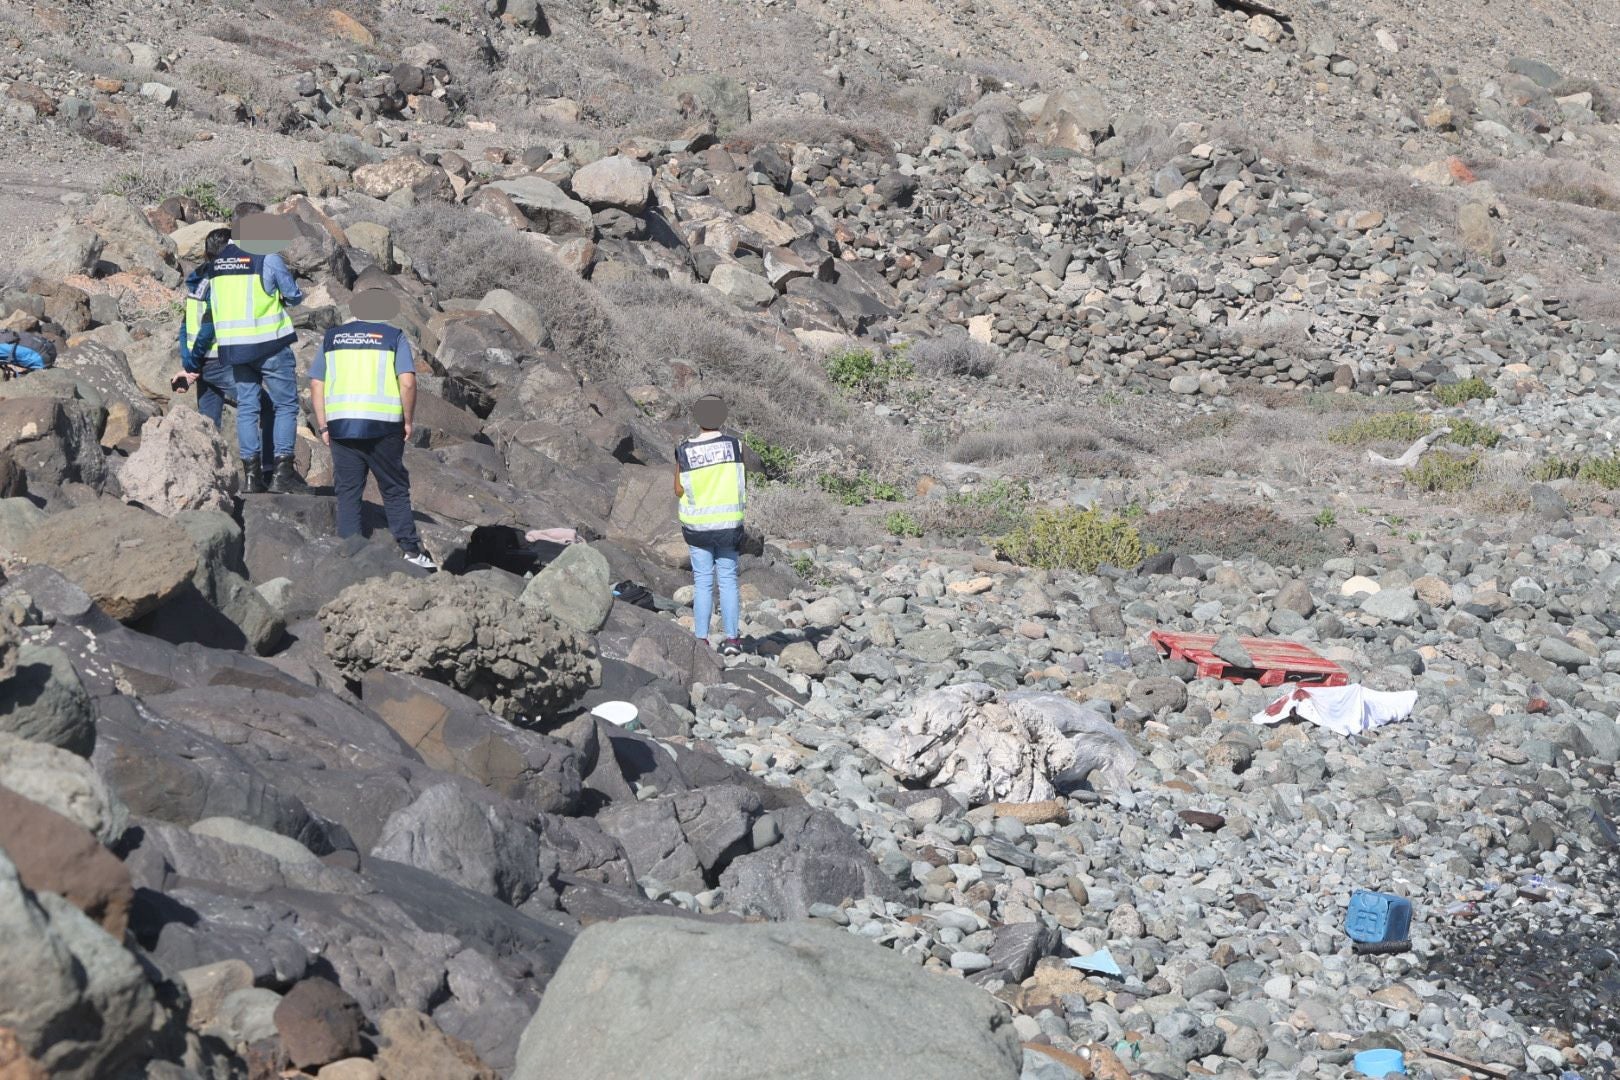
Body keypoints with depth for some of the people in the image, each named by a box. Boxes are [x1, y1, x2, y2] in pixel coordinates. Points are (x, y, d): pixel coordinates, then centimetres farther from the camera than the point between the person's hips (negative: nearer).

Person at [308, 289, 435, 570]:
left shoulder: (332, 338, 11)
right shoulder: (394, 338, 2)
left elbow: (316, 384, 7)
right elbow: (407, 382, -10)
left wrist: (323, 426, 11)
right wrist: (408, 420, 1)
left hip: (340, 427, 2)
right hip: (383, 426, -2)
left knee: (347, 492, 7)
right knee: (395, 490, 6)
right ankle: (409, 549, 4)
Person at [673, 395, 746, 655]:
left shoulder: (685, 451, -8)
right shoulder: (735, 445, -8)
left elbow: (679, 491, -1)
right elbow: (743, 484, -1)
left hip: (697, 524, 0)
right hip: (729, 522, 0)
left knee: (703, 581, 6)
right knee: (728, 579, 8)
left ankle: (701, 639, 4)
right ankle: (731, 638, 6)